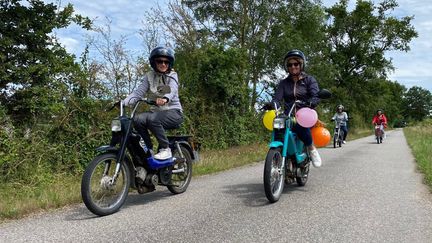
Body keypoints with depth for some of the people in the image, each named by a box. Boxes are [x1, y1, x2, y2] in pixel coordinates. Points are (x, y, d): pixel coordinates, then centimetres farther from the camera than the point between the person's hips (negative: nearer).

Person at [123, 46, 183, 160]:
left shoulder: (172, 76, -1)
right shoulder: (149, 76, 9)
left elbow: (172, 90, -22)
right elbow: (138, 92, -1)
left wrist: (165, 98, -46)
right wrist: (124, 102, -20)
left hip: (173, 112, -4)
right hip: (156, 111, 4)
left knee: (153, 119, -33)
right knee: (137, 119, -24)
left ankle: (165, 149, -18)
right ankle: (149, 149, -9)